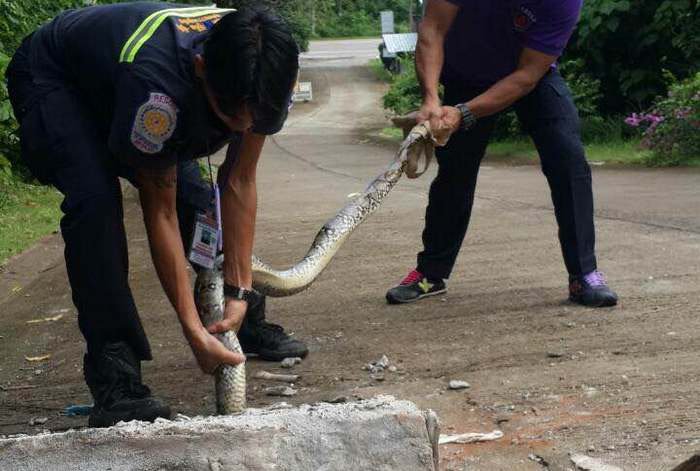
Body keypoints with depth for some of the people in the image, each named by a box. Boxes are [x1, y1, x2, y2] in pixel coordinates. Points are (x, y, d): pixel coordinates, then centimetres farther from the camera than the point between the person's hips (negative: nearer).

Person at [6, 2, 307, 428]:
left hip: (110, 81, 6)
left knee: (192, 194, -6)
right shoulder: (155, 82, -44)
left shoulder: (268, 75, -27)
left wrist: (240, 293, -18)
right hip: (51, 82, -6)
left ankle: (243, 322, 15)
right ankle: (113, 374, -25)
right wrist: (194, 331, -31)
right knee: (96, 201, -29)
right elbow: (160, 212, -34)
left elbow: (239, 184, -17)